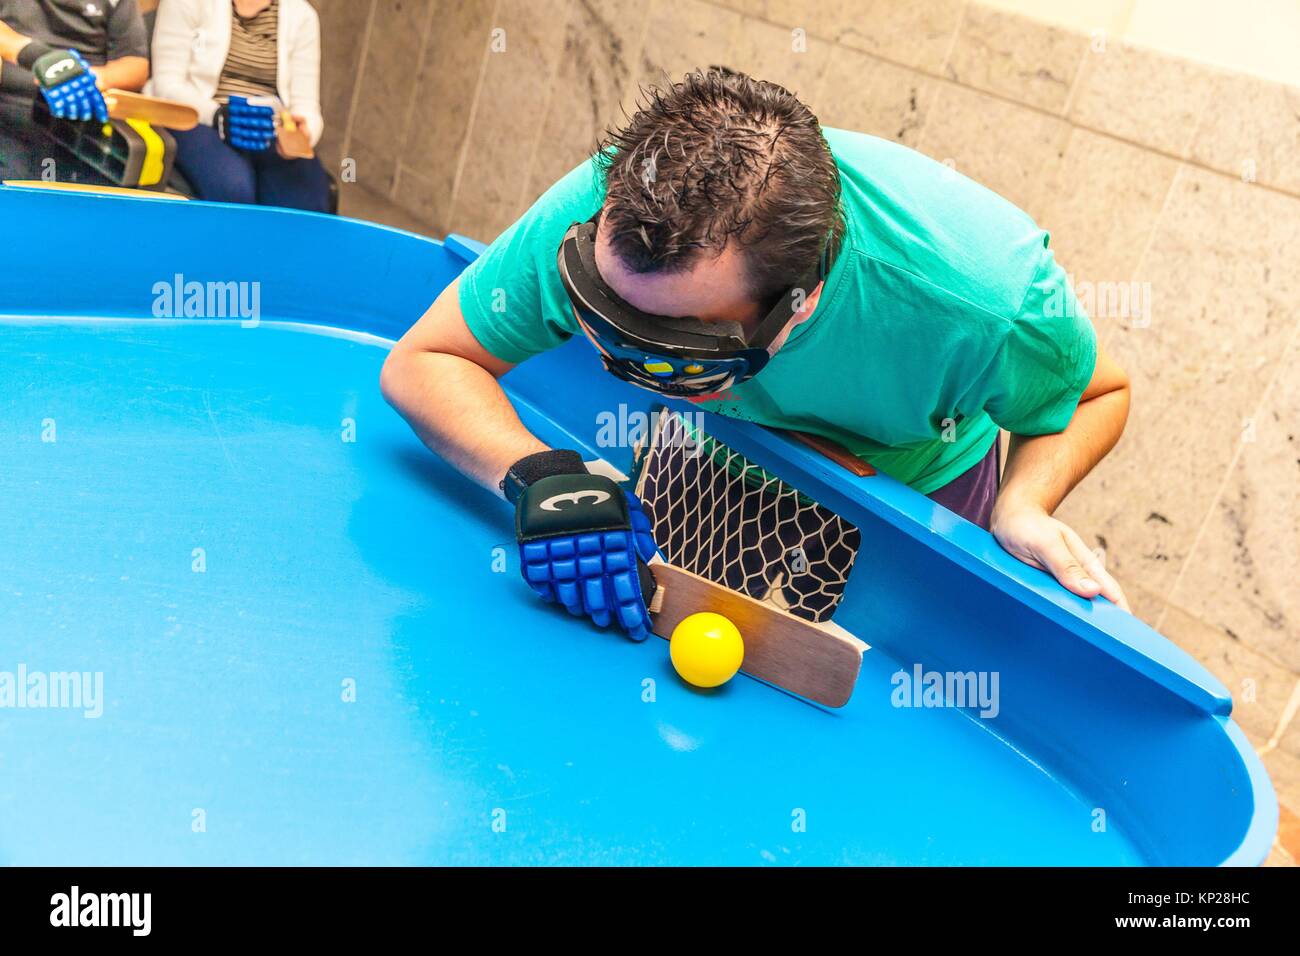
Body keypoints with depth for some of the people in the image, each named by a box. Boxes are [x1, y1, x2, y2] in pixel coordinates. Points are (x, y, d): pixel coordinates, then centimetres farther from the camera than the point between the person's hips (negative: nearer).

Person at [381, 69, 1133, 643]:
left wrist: (1022, 507, -41)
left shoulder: (991, 302, -44)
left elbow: (1098, 394, -20)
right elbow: (422, 363, -28)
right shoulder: (594, 216, -40)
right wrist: (540, 476, -48)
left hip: (915, 491, -1)